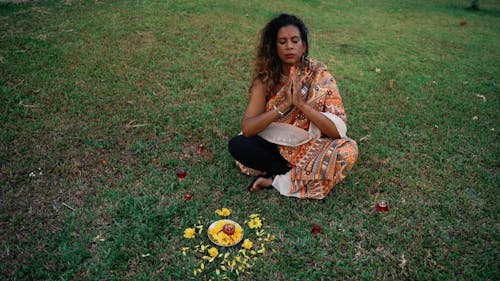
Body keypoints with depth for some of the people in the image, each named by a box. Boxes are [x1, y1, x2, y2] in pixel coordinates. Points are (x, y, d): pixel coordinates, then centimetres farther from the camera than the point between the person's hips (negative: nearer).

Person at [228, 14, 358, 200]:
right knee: (237, 145, -25)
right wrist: (283, 106, -32)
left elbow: (337, 130, -19)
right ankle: (304, 175, -13)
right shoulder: (266, 77, -11)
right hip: (273, 146, 1)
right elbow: (247, 128, -20)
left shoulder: (319, 74, -13)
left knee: (348, 150, -28)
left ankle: (277, 179, -16)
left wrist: (301, 103, -31)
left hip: (309, 147, 0)